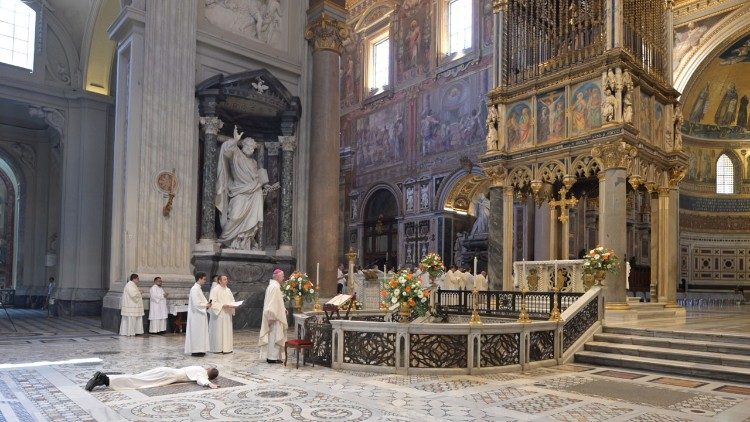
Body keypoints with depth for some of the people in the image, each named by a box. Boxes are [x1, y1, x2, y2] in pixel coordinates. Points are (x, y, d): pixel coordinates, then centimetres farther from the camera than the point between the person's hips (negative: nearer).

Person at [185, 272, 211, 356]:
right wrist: (206, 305, -11)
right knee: (196, 333, -3)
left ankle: (199, 350, 18)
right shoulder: (195, 289, -18)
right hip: (196, 315, -10)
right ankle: (195, 350, 3)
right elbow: (196, 304, -23)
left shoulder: (198, 288, 14)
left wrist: (206, 304, 5)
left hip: (200, 315, 10)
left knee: (200, 333, 12)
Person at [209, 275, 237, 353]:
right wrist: (222, 305, -20)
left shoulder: (228, 290, 13)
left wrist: (232, 305, -5)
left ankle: (227, 347, 13)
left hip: (227, 314, 7)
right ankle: (218, 348, 4)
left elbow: (232, 300, 17)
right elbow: (212, 302, -14)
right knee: (218, 331, -3)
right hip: (218, 314, -7)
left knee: (227, 331, 7)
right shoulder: (215, 290, -8)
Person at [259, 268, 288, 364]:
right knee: (274, 336, -5)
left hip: (274, 315, 10)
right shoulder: (275, 287, -17)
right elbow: (273, 303, -22)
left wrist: (283, 309, 16)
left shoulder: (273, 286, 15)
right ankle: (273, 357, -1)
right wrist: (273, 316, -23)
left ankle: (270, 356, 18)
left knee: (272, 336, 13)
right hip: (275, 316, -10)